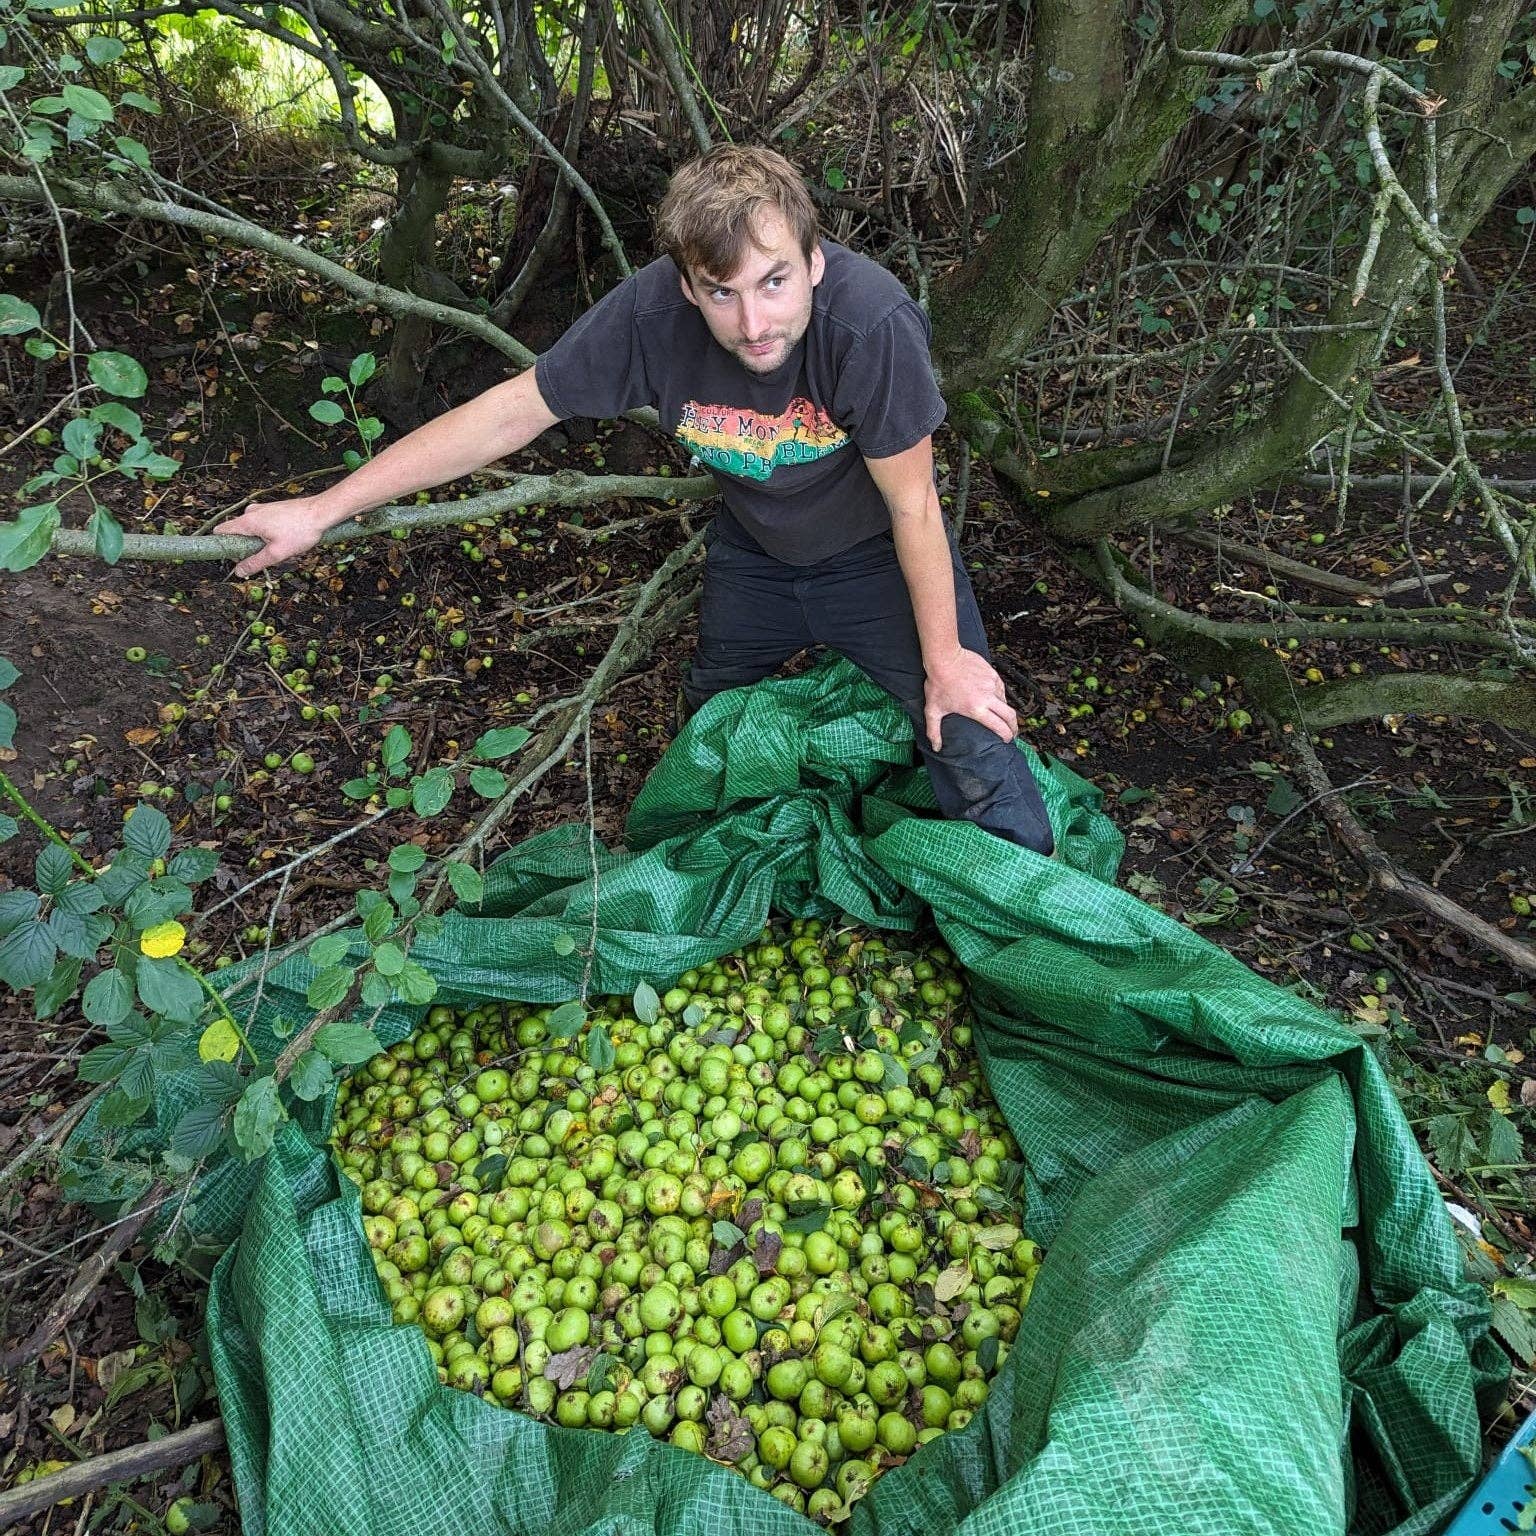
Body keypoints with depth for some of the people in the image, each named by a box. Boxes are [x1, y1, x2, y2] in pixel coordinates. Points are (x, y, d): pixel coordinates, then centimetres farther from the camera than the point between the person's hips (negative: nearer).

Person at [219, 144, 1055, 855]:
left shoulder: (870, 320, -37)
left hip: (879, 557, -3)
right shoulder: (650, 313, -29)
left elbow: (912, 504, -25)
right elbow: (509, 413, -20)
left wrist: (944, 658, -14)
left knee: (971, 741, -10)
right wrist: (321, 509, -18)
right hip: (752, 556, 3)